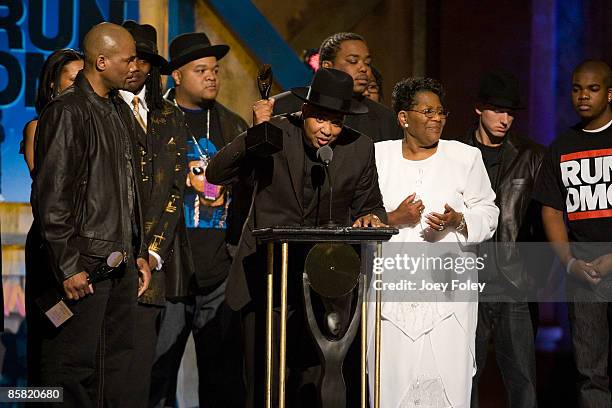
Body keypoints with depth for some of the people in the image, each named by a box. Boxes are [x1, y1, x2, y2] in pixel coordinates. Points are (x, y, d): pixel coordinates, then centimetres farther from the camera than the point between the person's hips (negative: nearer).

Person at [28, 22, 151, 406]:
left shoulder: (121, 111, 16)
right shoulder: (67, 112, -10)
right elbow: (50, 197, -14)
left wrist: (141, 253, 17)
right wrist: (67, 266, -16)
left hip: (122, 261, 8)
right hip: (84, 265, -8)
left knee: (116, 363, 10)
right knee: (71, 365, -6)